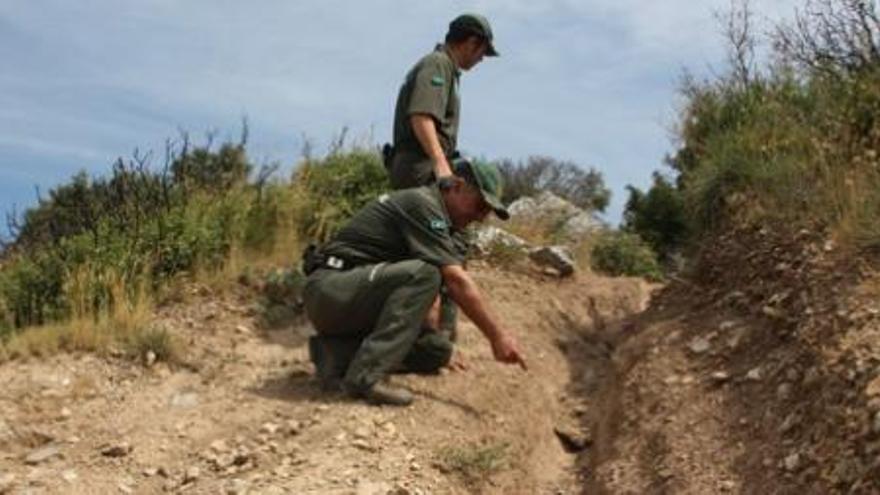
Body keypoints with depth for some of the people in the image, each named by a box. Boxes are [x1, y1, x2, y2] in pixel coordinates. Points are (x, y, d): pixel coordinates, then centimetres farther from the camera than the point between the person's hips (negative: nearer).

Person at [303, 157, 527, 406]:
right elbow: (456, 281, -23)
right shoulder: (422, 205, -15)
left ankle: (338, 354, 1)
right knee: (422, 274, -29)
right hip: (330, 288, -10)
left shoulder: (438, 221, 17)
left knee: (438, 350, 3)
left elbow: (430, 292, 18)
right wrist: (497, 335, -23)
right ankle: (366, 376, -29)